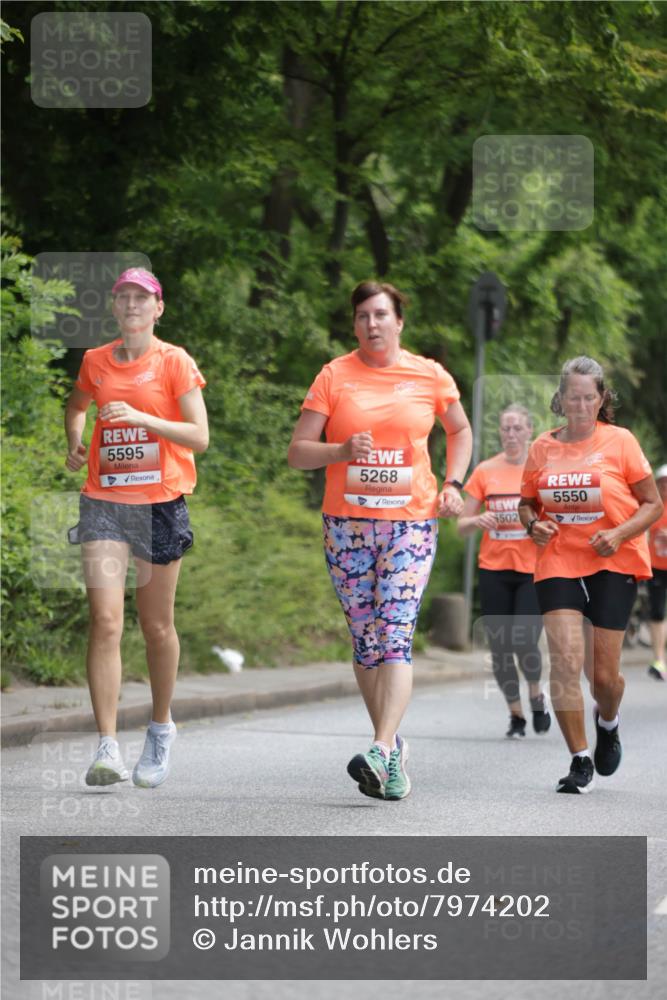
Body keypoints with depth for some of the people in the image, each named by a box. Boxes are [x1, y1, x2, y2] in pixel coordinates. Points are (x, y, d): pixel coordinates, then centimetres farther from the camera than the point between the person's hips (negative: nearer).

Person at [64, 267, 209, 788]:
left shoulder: (175, 362, -2)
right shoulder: (96, 361, 8)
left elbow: (199, 437, -8)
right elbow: (77, 406, 29)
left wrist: (142, 417, -20)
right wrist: (75, 442, 9)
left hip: (160, 503, -2)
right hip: (104, 501, 2)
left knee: (157, 625, 8)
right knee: (105, 619, -12)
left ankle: (162, 728, 30)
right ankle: (108, 746, -15)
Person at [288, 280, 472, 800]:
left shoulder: (430, 376, 5)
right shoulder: (334, 376, 3)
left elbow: (461, 430, 23)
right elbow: (298, 452, 1)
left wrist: (453, 484, 8)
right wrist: (343, 450, -17)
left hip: (411, 521, -1)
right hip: (347, 522, 1)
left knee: (396, 636, -15)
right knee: (366, 640, 5)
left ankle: (381, 752, -25)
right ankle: (394, 747, 18)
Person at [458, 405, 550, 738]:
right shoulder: (485, 471, 5)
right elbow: (462, 526, 8)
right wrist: (478, 520, -14)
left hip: (534, 570, -2)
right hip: (494, 570, 2)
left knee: (524, 641, -14)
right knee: (500, 647, 1)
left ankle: (536, 695, 16)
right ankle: (516, 715, 18)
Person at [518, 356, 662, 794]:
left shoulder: (620, 442, -2)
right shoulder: (542, 448, 5)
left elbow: (653, 504, 2)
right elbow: (527, 502, 19)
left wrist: (620, 534, -15)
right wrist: (533, 524, -4)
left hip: (613, 565, -1)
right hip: (558, 564, 1)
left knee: (604, 673, -1)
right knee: (566, 660, -14)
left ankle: (608, 723, 35)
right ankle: (580, 762, -4)